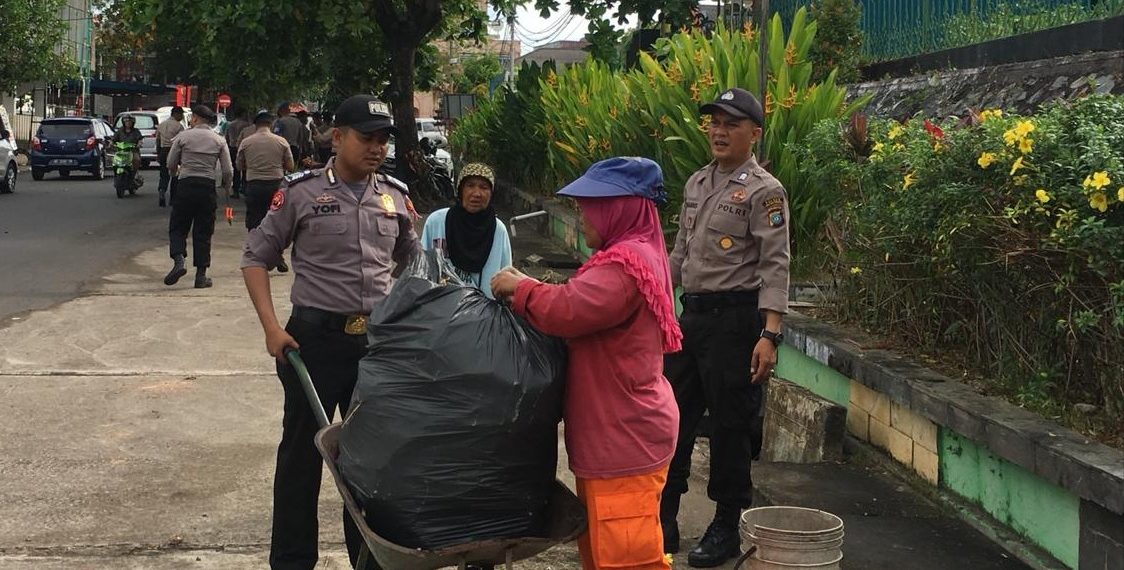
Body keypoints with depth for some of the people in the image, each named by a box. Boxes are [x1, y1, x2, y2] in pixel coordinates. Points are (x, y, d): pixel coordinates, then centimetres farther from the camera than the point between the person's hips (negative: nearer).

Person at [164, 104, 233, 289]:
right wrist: (227, 190, 18)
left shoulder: (183, 136, 0)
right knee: (203, 232, 7)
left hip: (186, 185, -1)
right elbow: (228, 171, 1)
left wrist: (177, 173, 28)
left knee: (178, 227, 10)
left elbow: (171, 165, 5)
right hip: (208, 187, 1)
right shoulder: (219, 141, 4)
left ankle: (178, 261, -14)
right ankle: (201, 275, 6)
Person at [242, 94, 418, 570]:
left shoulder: (394, 196, 7)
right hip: (317, 336, -4)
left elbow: (413, 261, 21)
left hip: (379, 339, 4)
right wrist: (271, 327, -9)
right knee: (302, 450, 7)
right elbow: (256, 258, 0)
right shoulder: (301, 192, -5)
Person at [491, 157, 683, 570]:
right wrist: (527, 289, 7)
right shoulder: (635, 255, 16)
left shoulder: (626, 263, -20)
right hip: (615, 434, 11)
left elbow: (567, 311, -29)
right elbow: (584, 317, 18)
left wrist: (518, 286, -12)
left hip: (625, 439, -11)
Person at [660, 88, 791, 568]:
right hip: (692, 313, 7)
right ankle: (662, 522, 22)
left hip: (735, 317, -7)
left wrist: (769, 335, -22)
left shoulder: (764, 192, -10)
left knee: (730, 425, 2)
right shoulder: (697, 183, 12)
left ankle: (726, 530, 15)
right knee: (672, 418, 11)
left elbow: (775, 268, -15)